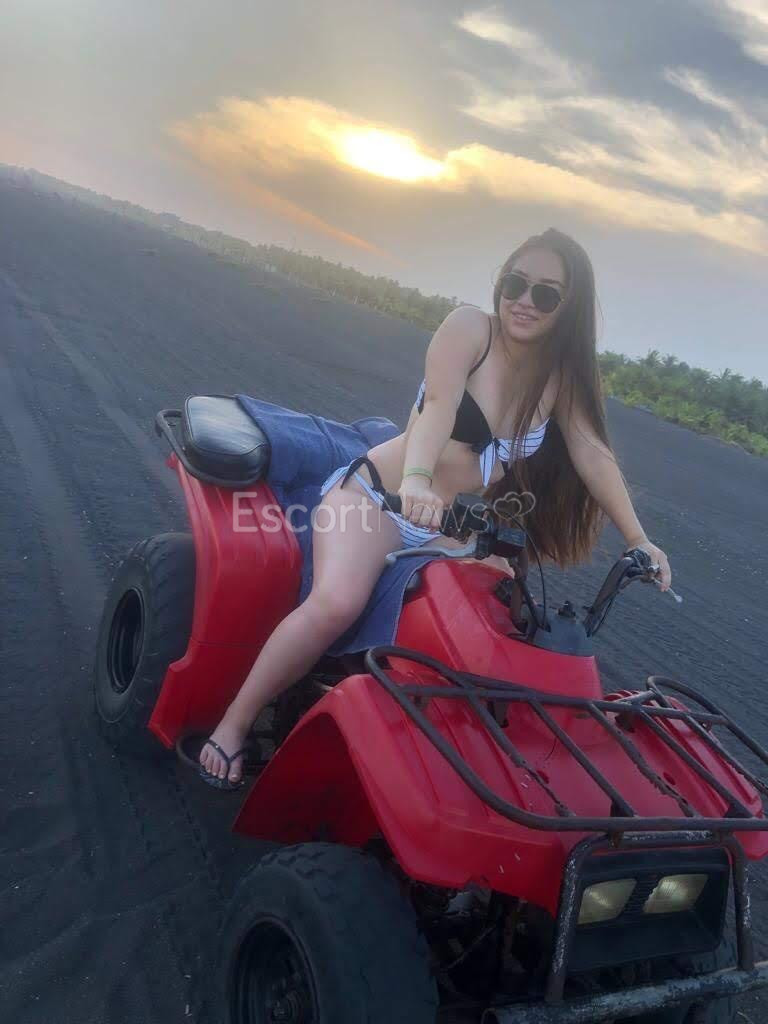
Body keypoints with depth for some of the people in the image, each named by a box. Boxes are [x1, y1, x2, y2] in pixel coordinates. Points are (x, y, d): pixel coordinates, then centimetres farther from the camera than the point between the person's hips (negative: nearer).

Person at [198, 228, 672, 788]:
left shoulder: (565, 373, 5)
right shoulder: (469, 328, -11)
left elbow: (593, 453, -1)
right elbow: (438, 407, -28)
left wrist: (638, 540, -10)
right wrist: (417, 481, -46)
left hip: (455, 529, 6)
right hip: (377, 494, -5)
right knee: (337, 603, -31)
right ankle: (233, 724, -12)